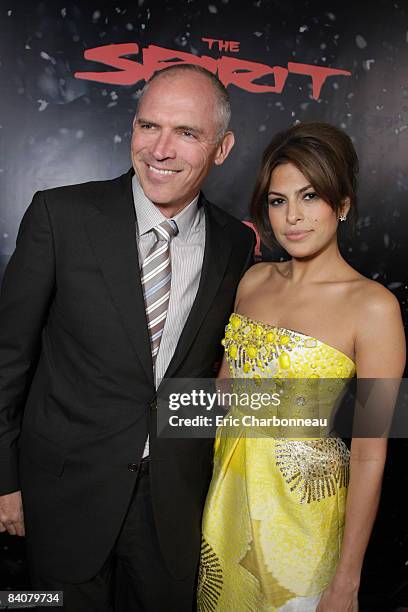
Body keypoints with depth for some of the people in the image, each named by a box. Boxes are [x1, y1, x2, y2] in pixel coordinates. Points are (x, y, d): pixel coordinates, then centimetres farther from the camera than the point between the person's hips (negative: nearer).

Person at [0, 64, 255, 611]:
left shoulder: (237, 245, -4)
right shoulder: (61, 215, -13)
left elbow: (221, 367, 7)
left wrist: (216, 480, 10)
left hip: (177, 502, 3)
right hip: (69, 493, -2)